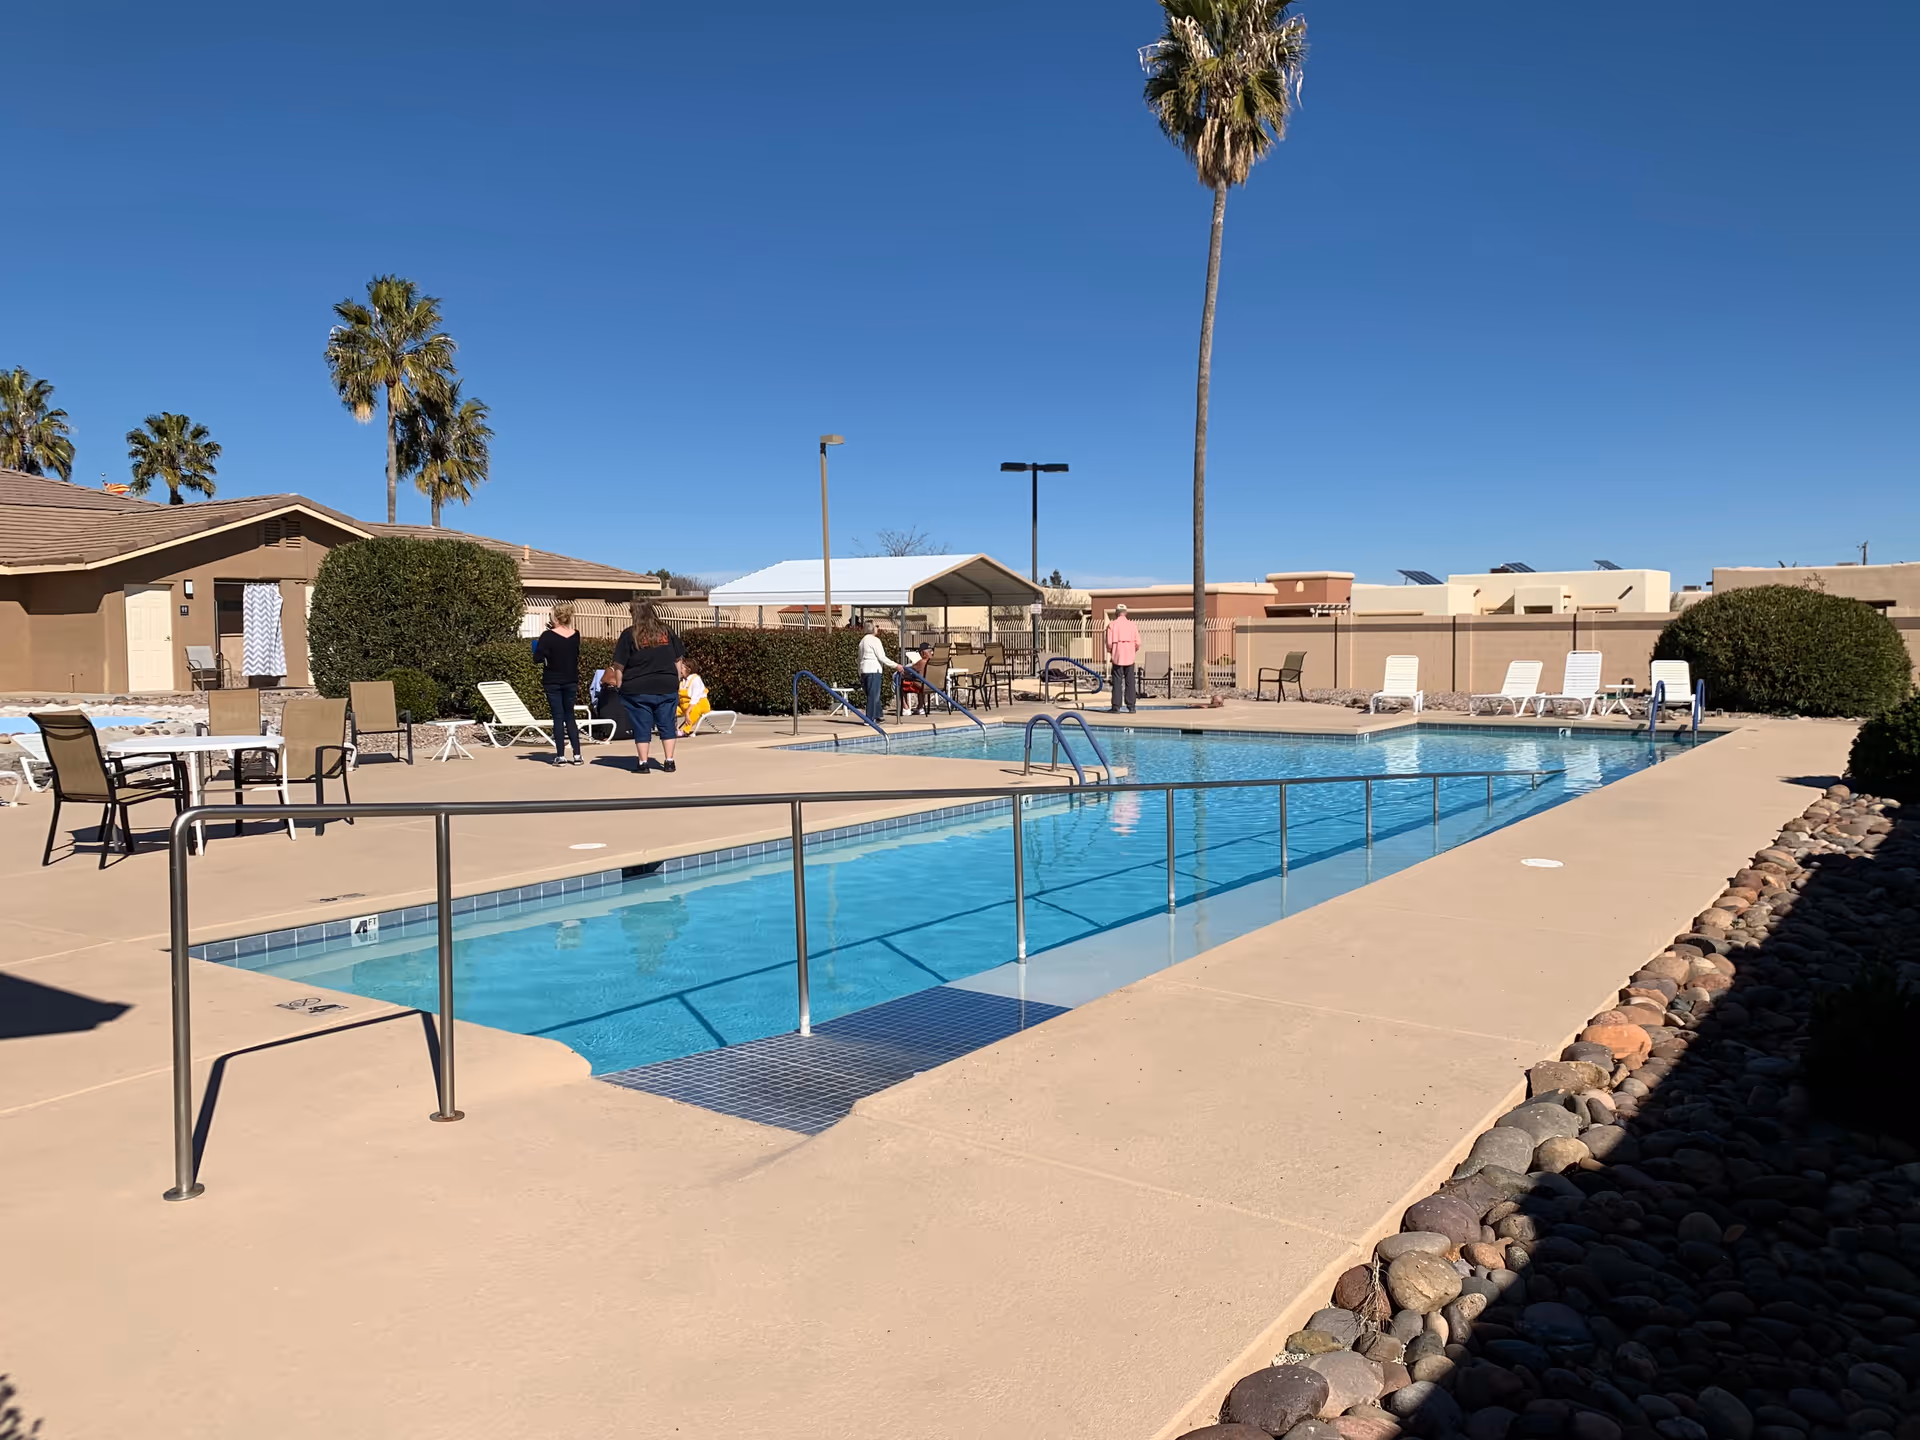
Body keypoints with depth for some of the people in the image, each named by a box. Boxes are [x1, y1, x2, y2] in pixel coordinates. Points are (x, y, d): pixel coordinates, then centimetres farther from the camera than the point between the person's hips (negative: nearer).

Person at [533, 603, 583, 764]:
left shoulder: (548, 636, -14)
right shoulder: (576, 635, 0)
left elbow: (538, 657, -16)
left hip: (552, 682, -3)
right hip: (570, 681, 3)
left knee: (558, 717, 1)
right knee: (570, 716, 12)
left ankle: (560, 756, -1)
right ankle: (577, 755, 6)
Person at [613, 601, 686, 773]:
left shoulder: (629, 634, -4)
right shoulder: (666, 631, 8)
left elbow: (619, 665, -5)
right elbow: (678, 660, 10)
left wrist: (620, 686, 3)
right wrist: (676, 682, 17)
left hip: (638, 689, -3)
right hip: (667, 687, 3)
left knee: (642, 727, 3)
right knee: (667, 725, 8)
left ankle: (644, 763, 4)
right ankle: (669, 762, 7)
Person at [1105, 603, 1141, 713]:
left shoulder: (1112, 625, -3)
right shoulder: (1132, 625, 3)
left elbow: (1109, 642, -7)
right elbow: (1137, 643, 0)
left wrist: (1110, 652, 11)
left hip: (1117, 657, -2)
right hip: (1130, 658, 2)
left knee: (1117, 682, 2)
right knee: (1130, 683, 6)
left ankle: (1116, 707, 2)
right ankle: (1131, 706, 6)